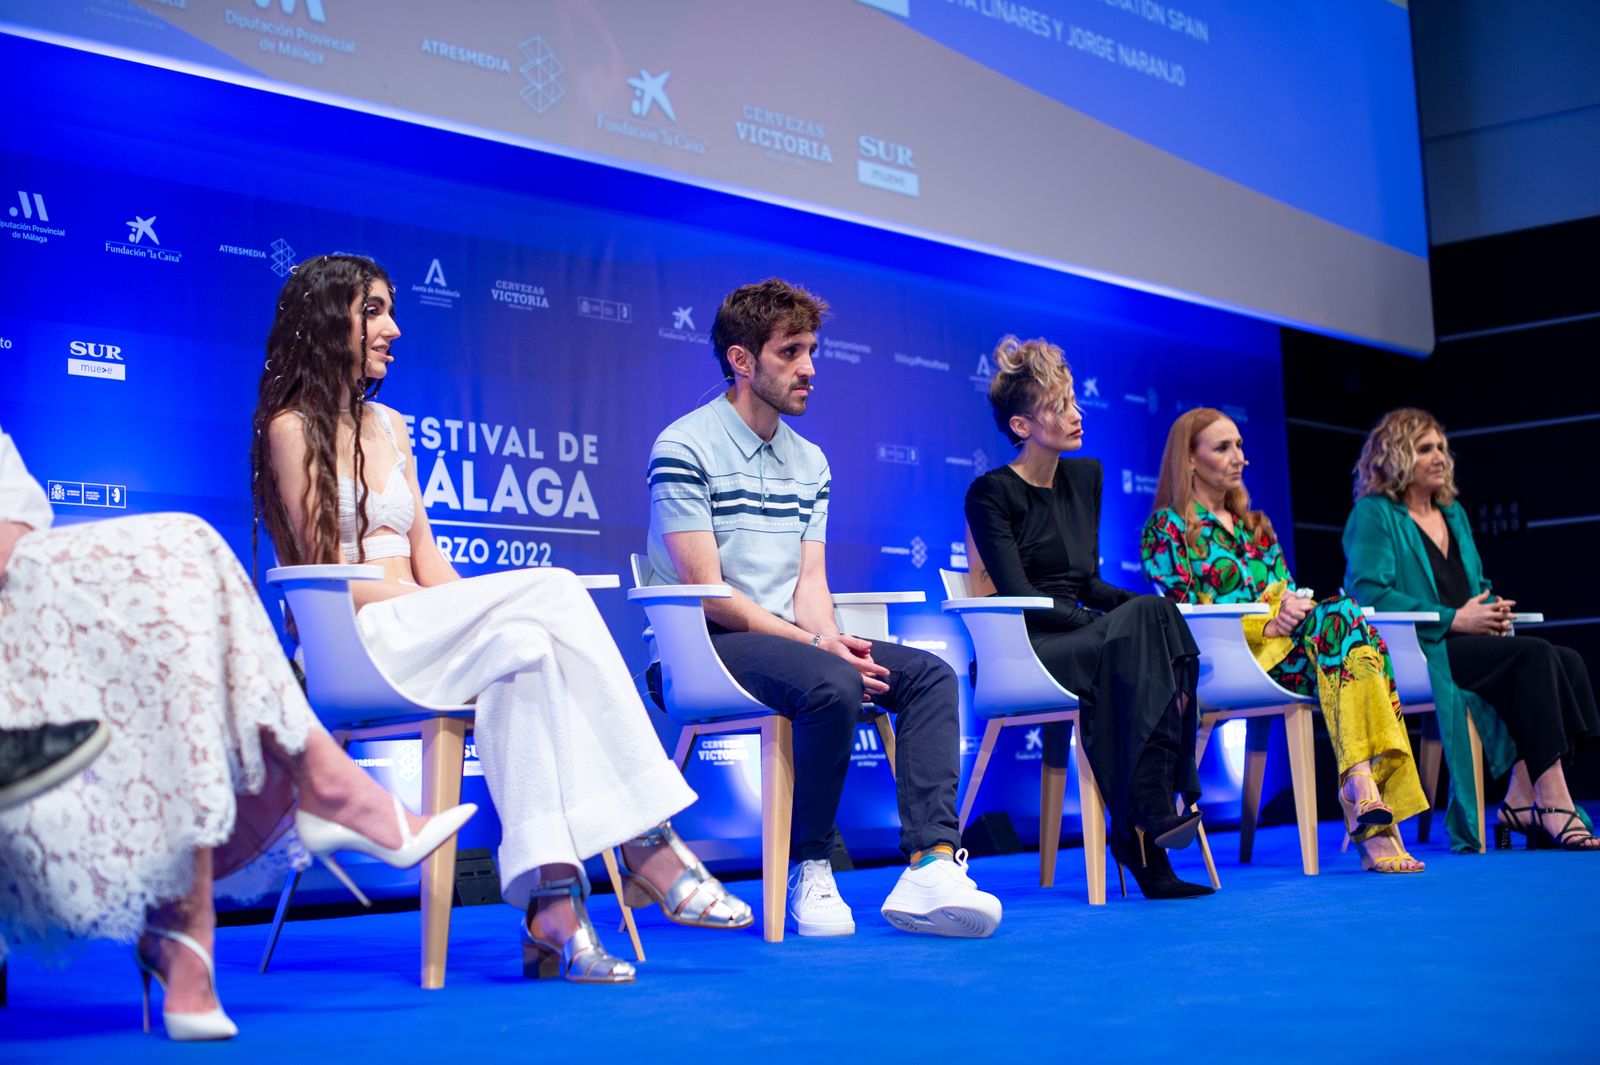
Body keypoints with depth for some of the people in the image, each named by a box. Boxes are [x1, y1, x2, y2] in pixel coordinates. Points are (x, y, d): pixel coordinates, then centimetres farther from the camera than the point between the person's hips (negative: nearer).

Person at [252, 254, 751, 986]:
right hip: (356, 643, -6)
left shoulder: (388, 426, 23)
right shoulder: (291, 429, 1)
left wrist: (475, 611, -3)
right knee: (552, 589, -27)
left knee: (525, 648, -30)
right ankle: (649, 844, -28)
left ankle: (551, 904, -40)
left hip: (428, 632, 6)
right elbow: (326, 574, -8)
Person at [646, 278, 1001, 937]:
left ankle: (929, 864, -23)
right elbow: (706, 591, -14)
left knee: (928, 673, -11)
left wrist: (830, 638, -14)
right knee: (832, 684, -33)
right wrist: (815, 646, -19)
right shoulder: (683, 448, -7)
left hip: (788, 637, 8)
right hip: (705, 643, -8)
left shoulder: (809, 461, 16)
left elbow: (810, 582, 9)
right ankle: (809, 870, -16)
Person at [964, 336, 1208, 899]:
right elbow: (1016, 594, -14)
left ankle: (1140, 831, -29)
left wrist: (1142, 606, -4)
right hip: (1020, 651, -6)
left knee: (1155, 616, -28)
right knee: (1145, 625, -30)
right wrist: (1138, 615, -20)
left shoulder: (1086, 477, 16)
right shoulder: (991, 493, -5)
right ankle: (1145, 820, -30)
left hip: (1077, 638, 6)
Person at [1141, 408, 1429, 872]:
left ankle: (1364, 788, -42)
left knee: (1339, 616, -30)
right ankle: (1365, 795, -42)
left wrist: (1297, 605, -7)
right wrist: (1267, 624, -15)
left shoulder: (1255, 525, 28)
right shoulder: (1167, 529, 7)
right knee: (1341, 613, -30)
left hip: (1287, 644, 6)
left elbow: (1288, 592, 19)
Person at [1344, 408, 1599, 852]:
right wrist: (1454, 619, -15)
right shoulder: (1373, 514, -1)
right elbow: (1369, 593, -13)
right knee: (1536, 655, -27)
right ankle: (1552, 803, -27)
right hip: (1414, 651, -8)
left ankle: (1522, 798, -20)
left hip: (1470, 642, 8)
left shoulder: (1453, 514, 24)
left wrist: (1493, 609, 2)